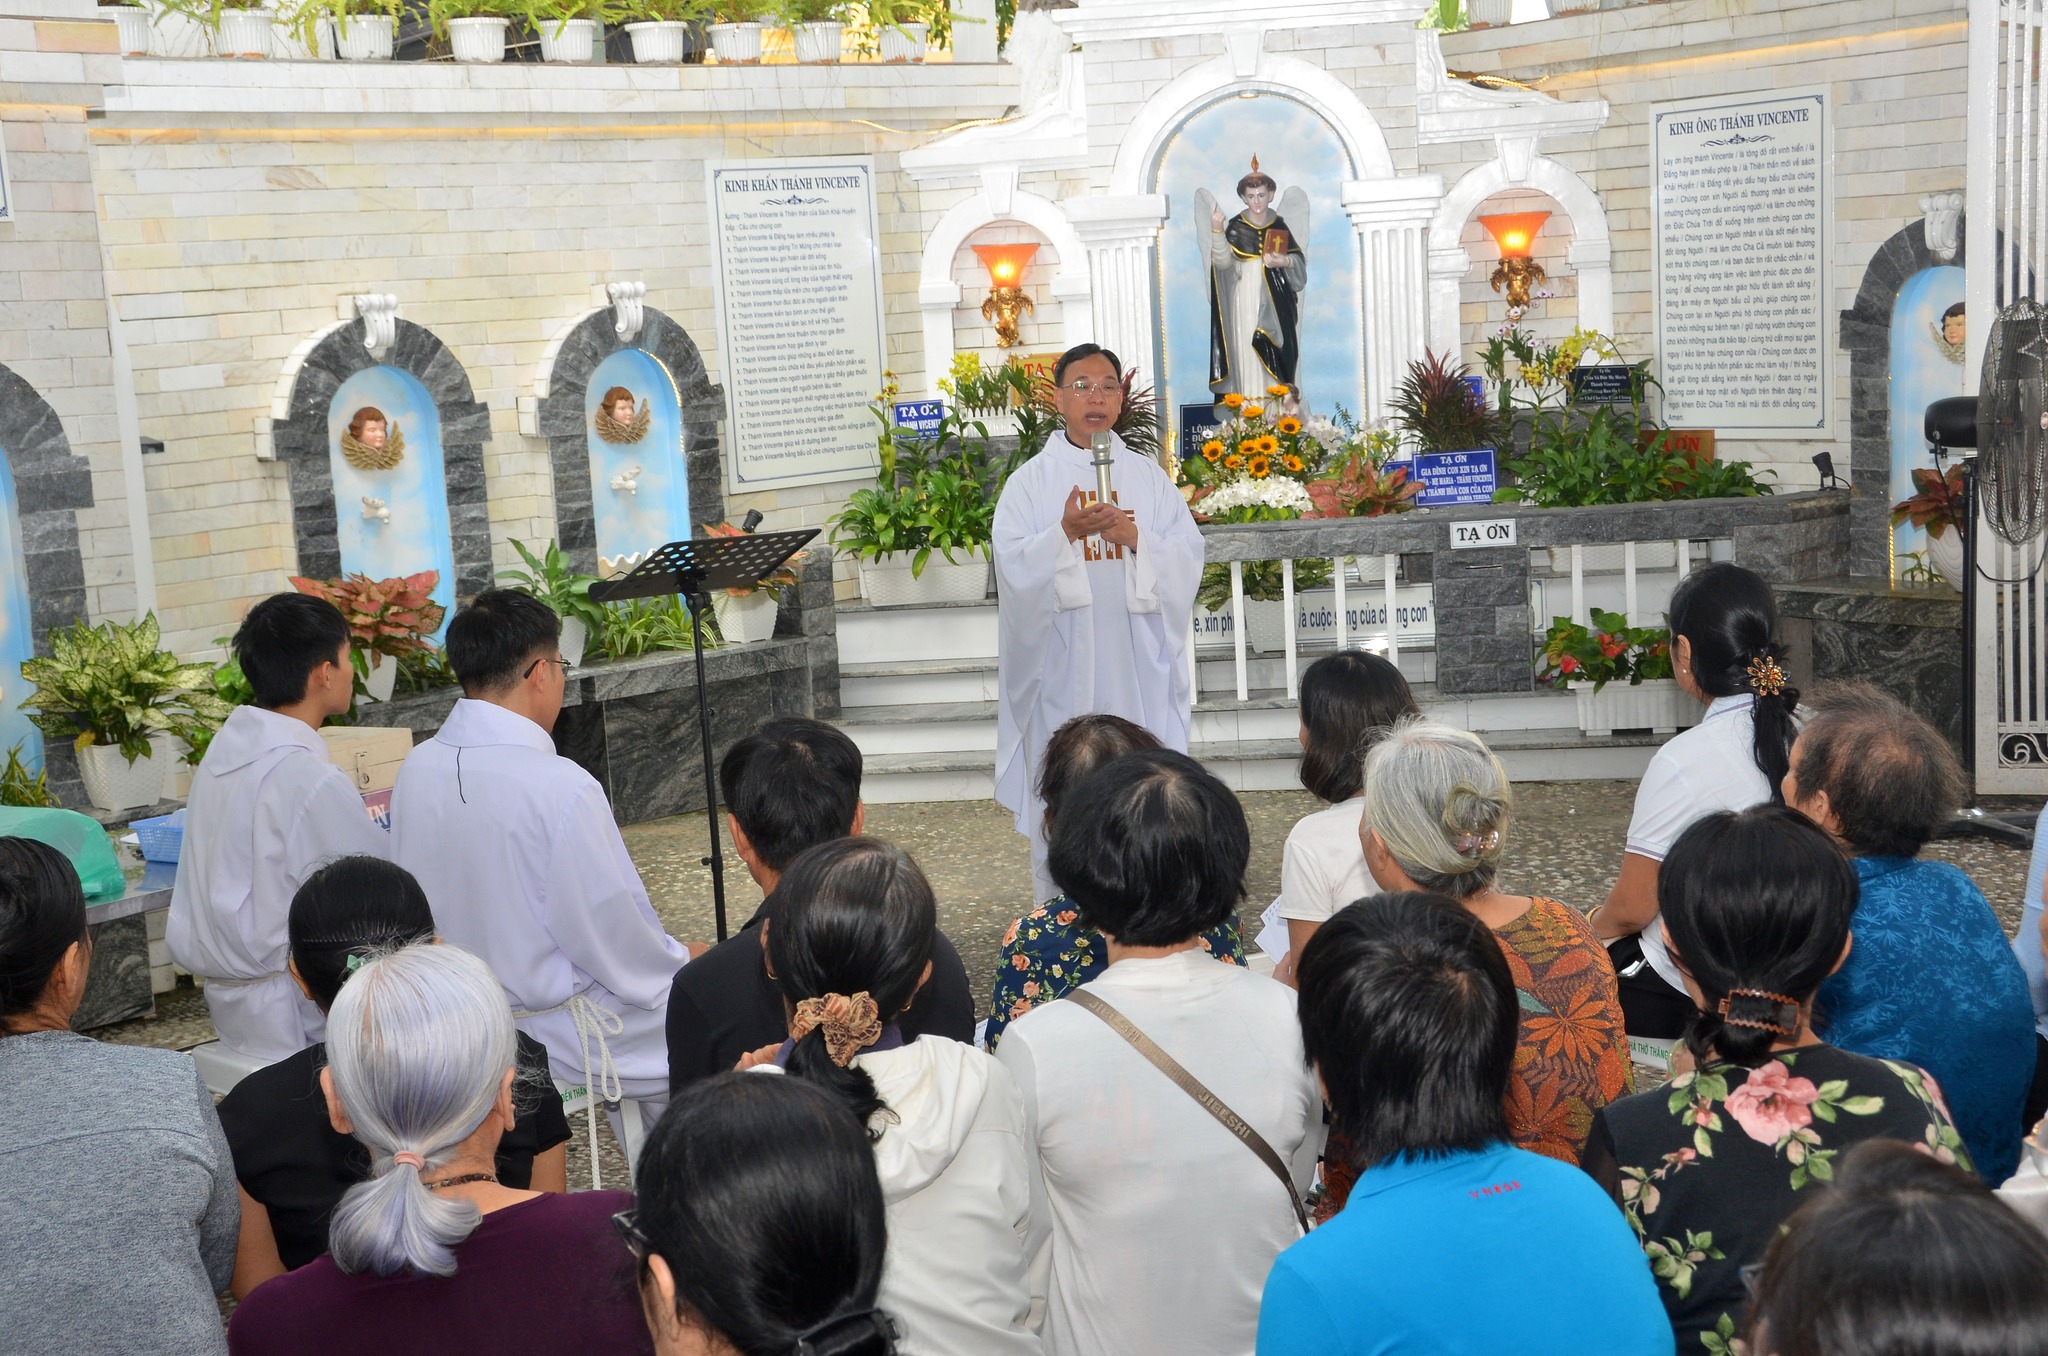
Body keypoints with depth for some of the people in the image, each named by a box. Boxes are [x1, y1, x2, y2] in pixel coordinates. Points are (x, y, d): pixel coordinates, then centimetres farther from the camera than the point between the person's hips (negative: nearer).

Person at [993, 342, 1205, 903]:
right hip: (1063, 663, -2)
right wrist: (1066, 532, -23)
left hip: (1138, 663, 2)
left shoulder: (1148, 476, 11)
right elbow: (1014, 566, -6)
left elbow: (1188, 557, 4)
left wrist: (1135, 538, -14)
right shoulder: (1032, 480, 5)